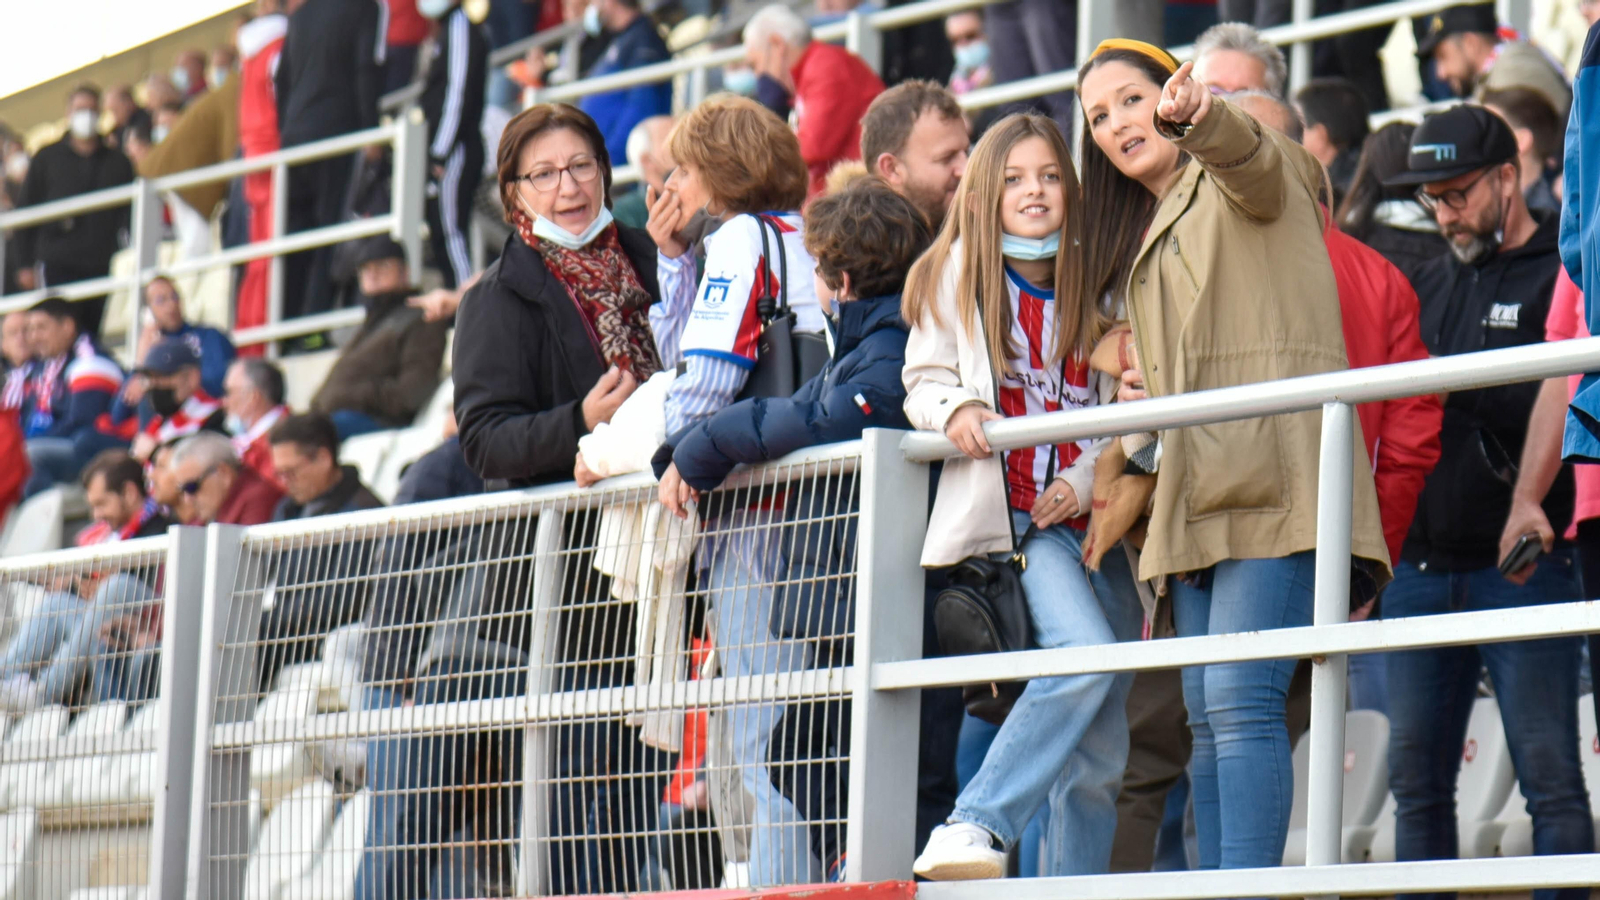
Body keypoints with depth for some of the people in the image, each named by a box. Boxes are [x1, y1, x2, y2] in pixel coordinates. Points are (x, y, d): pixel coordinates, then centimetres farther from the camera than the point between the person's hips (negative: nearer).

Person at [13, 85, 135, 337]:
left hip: (101, 266, 2)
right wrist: (25, 264, 3)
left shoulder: (117, 162, 14)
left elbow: (129, 213, 13)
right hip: (56, 265, -1)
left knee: (92, 333, -2)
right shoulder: (47, 158, 12)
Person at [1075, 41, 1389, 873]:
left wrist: (1202, 117, -46)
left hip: (1275, 483, -9)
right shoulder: (1141, 238, 26)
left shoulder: (1245, 178, 3)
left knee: (1240, 699, -19)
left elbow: (1249, 157, -24)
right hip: (1196, 500, 9)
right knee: (1207, 719, 3)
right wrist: (1143, 396, 11)